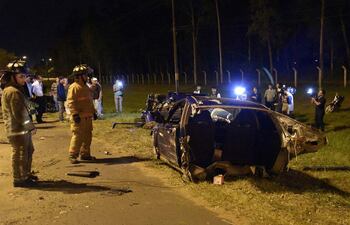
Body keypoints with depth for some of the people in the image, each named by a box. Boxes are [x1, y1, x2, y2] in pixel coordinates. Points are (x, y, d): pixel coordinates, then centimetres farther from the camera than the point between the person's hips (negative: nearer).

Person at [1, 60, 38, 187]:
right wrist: (30, 126, -14)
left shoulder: (12, 90, 15)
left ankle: (26, 175, 31)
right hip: (18, 130, -10)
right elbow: (19, 114, -22)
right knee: (20, 154, -1)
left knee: (28, 151, 20)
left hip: (22, 129, 10)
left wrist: (29, 126, 16)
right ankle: (19, 179, 10)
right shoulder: (13, 92, -19)